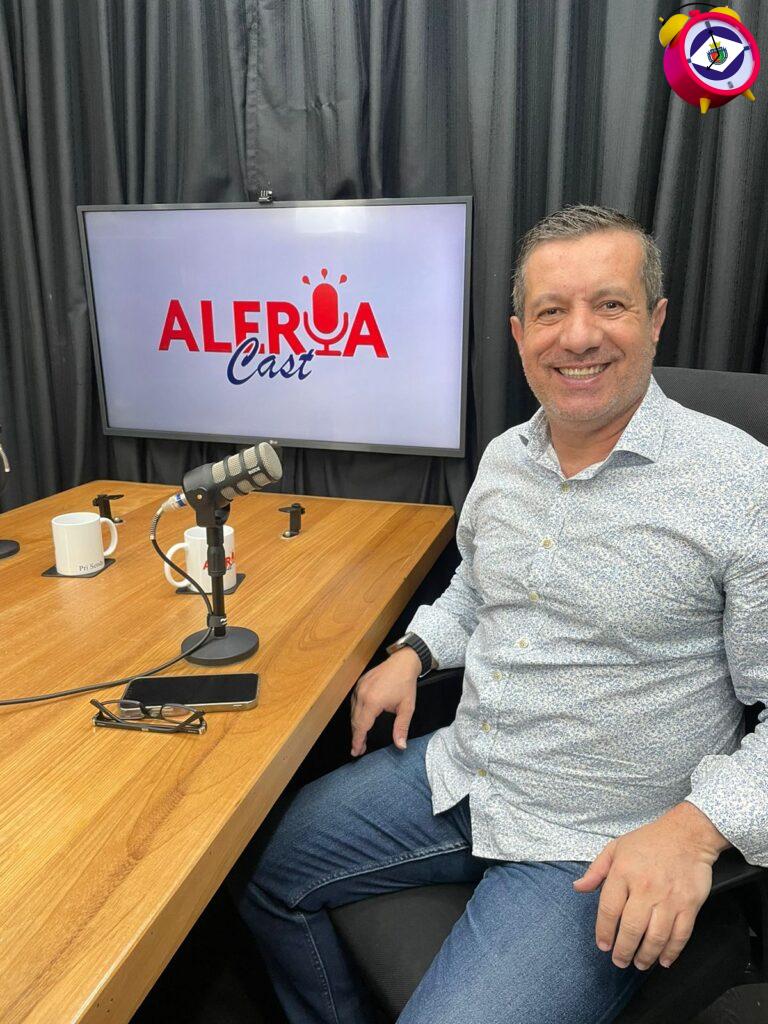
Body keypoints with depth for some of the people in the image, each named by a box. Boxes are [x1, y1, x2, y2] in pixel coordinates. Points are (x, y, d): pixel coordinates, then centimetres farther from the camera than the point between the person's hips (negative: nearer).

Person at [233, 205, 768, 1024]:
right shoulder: (502, 458, 3)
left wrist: (695, 828, -24)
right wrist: (414, 652, 5)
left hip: (591, 852, -5)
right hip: (457, 773, 6)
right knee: (261, 865, 9)